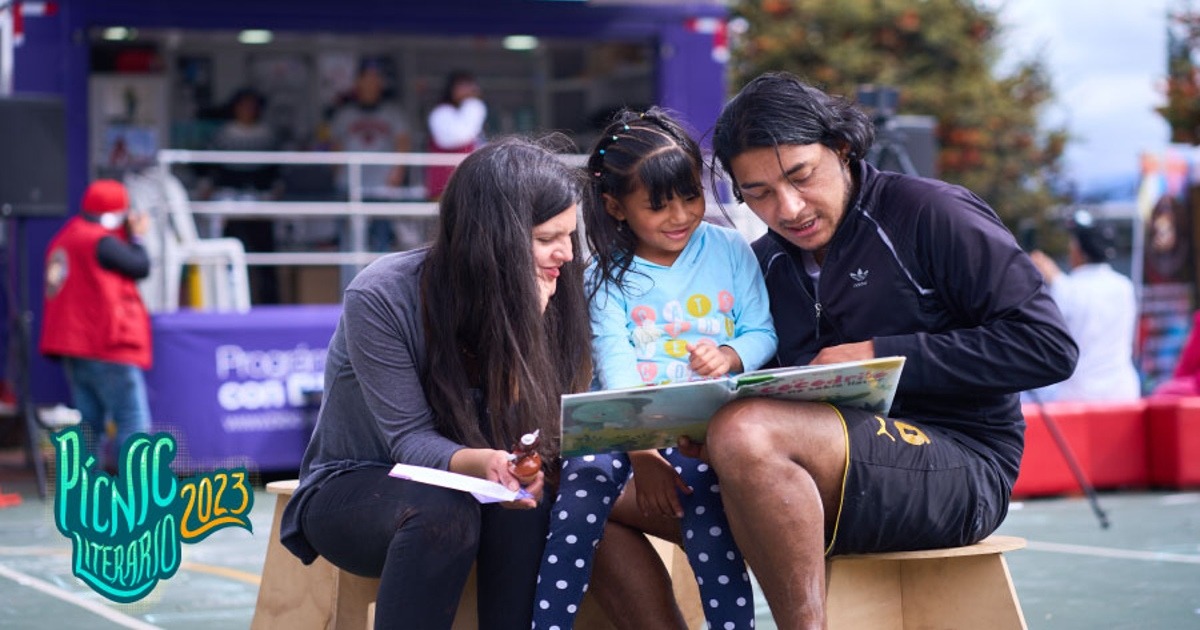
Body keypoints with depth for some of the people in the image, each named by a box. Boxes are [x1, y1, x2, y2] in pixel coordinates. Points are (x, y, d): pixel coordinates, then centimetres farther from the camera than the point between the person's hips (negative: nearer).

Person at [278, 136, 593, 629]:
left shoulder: (537, 298, -9)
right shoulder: (382, 297, -22)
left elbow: (528, 432, -16)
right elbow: (411, 441, -22)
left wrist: (528, 326, -29)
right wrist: (482, 464, -44)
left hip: (451, 488, 4)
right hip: (352, 490, -3)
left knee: (523, 506, -32)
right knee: (443, 511, -37)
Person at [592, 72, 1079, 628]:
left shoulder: (928, 216, -4)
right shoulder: (765, 264, 16)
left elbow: (1049, 346, -12)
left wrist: (882, 355, -15)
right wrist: (704, 425, -9)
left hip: (958, 466, -7)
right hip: (828, 476, 7)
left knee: (745, 434, -34)